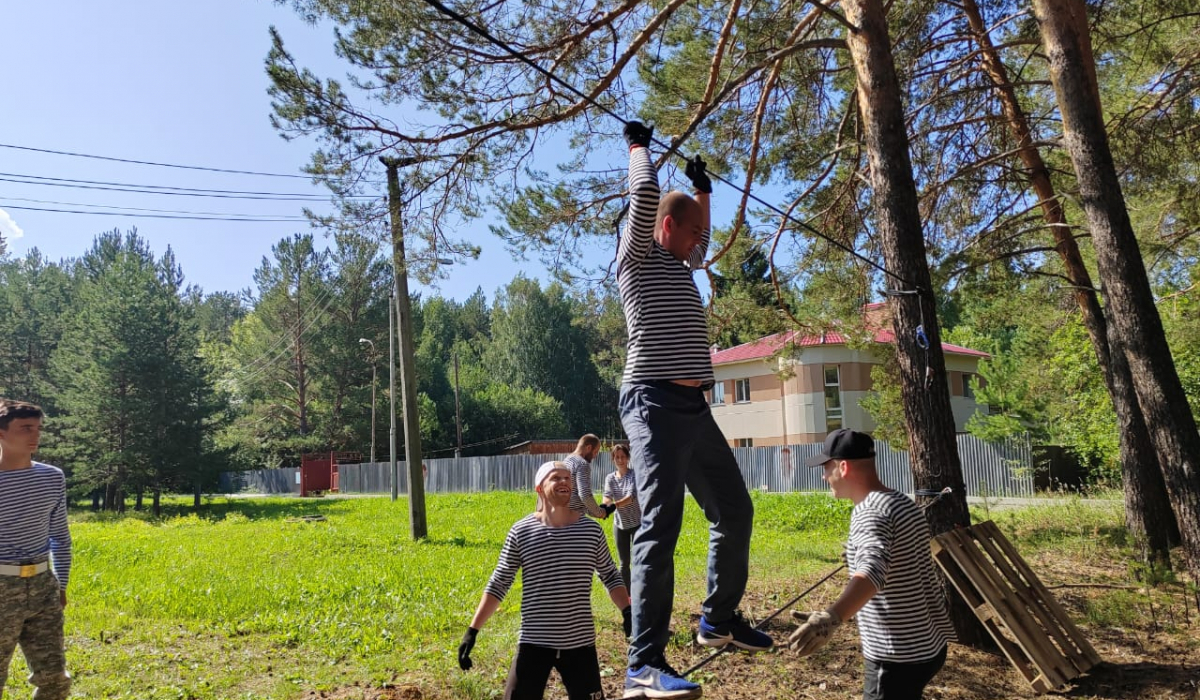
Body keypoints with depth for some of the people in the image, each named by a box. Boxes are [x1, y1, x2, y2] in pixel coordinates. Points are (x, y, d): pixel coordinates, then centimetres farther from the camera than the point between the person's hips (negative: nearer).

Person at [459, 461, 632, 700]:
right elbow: (498, 584, 0)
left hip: (581, 643, 1)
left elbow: (610, 576, 9)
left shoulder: (591, 530, -2)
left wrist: (627, 613, -6)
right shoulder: (521, 532, -5)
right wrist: (472, 631, -3)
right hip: (533, 643, -1)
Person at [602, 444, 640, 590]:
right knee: (624, 563, 10)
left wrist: (614, 505, -44)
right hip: (619, 524, 4)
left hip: (637, 523, -4)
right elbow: (607, 496, -15)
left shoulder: (635, 475, -12)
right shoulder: (610, 478, 1)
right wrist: (605, 505, -40)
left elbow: (631, 496, -27)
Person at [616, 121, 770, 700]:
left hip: (695, 408, 9)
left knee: (734, 512, 15)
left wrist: (703, 189, 42)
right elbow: (645, 192, -11)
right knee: (661, 526, -18)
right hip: (656, 406, -9)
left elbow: (705, 245, 45)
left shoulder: (679, 266, 24)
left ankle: (719, 619, 30)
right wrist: (639, 146, 7)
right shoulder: (638, 257, 0)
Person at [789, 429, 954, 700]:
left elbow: (872, 569, -42)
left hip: (898, 655, -10)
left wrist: (831, 617, -59)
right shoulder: (902, 503, 9)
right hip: (929, 643, 10)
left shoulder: (871, 513, -22)